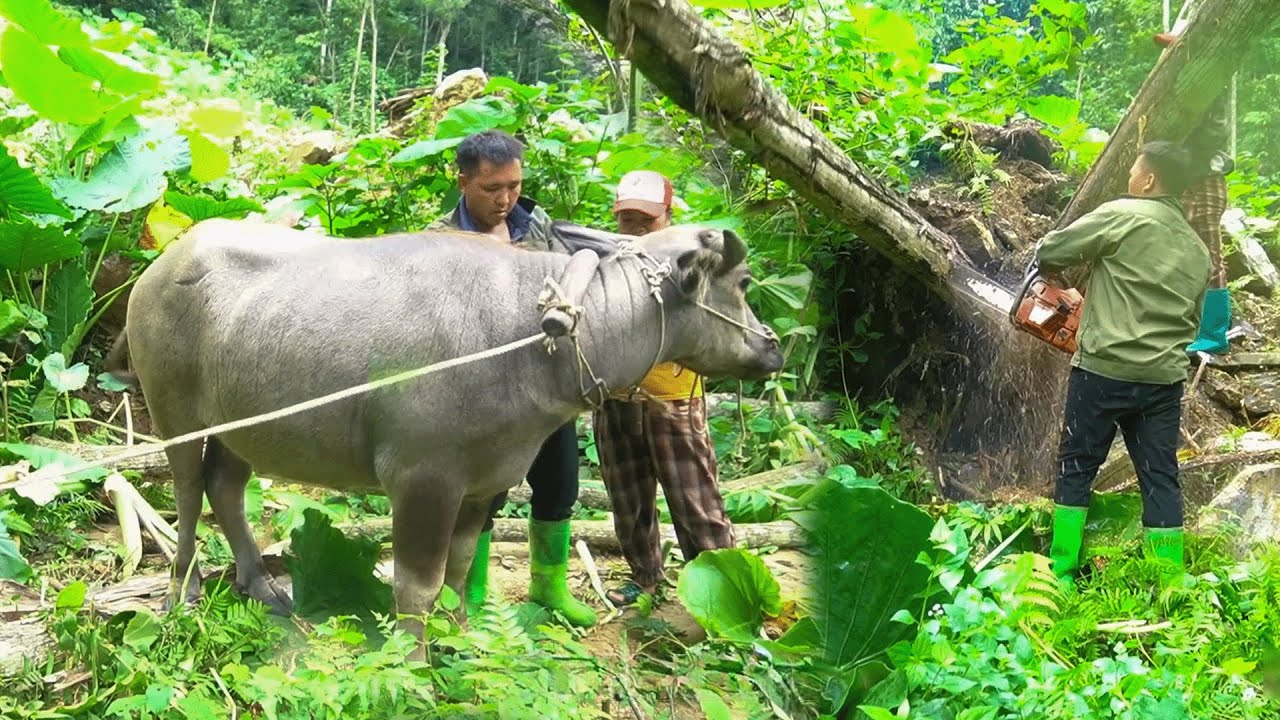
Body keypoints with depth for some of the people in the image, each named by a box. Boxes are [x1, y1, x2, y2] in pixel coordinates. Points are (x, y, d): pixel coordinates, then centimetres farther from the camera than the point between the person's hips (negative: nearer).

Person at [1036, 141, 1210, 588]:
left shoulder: (1121, 216, -6)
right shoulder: (1197, 250, 13)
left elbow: (1049, 252, -2)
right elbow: (1193, 319, 19)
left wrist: (1056, 264, 20)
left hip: (1104, 371, -5)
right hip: (1165, 379, 5)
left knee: (1076, 468, 8)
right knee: (1160, 479, 8)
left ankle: (1061, 573, 8)